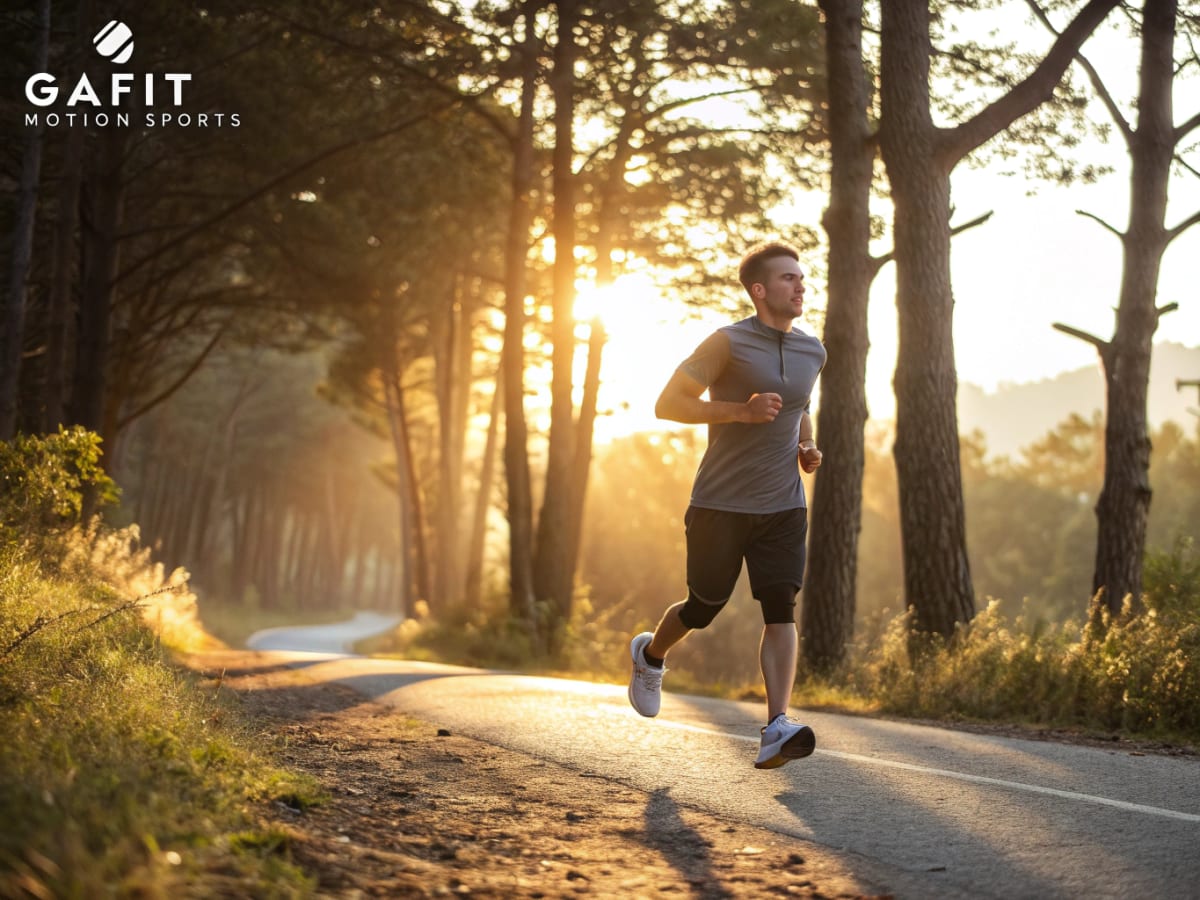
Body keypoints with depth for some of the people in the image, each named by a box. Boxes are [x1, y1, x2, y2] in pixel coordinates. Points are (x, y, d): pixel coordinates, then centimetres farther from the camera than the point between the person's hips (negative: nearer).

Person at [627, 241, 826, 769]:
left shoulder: (812, 352, 10)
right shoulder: (728, 343, -9)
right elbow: (668, 404, -11)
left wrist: (807, 446, 8)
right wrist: (742, 411, -21)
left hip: (783, 507, 4)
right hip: (721, 505, -4)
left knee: (781, 611, -12)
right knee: (703, 610, 9)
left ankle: (776, 731, -20)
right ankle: (651, 656, 42)